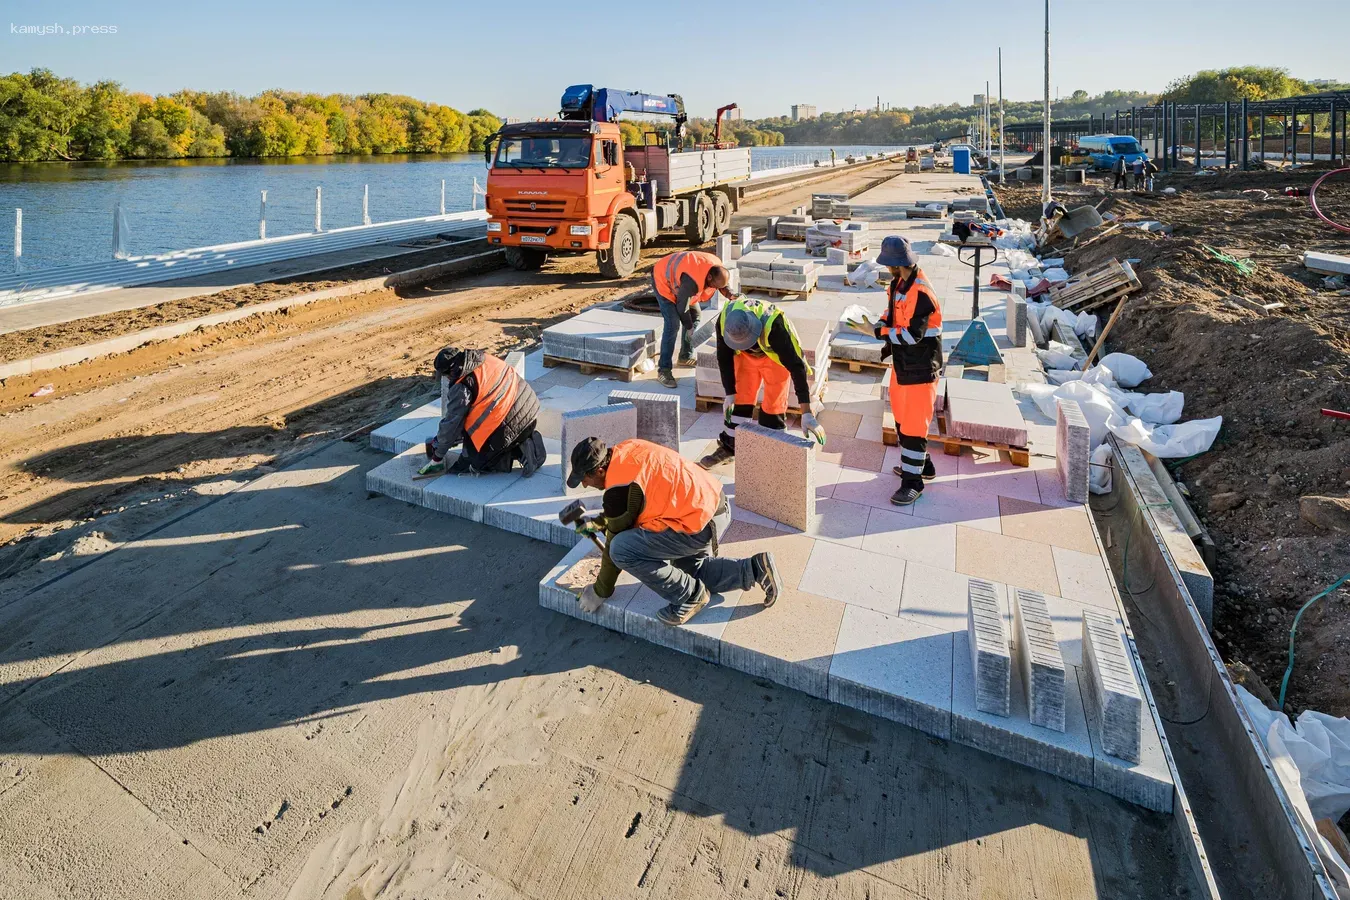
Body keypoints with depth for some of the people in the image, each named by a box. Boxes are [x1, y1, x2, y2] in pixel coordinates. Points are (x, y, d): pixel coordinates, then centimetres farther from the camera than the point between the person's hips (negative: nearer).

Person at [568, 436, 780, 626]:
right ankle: (755, 569, 21)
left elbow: (616, 539, -9)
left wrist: (600, 591, 4)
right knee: (691, 570, 29)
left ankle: (690, 596, -1)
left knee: (621, 550, -17)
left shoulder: (620, 488, -21)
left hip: (700, 525, -11)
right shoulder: (625, 449, 5)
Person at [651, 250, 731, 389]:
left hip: (677, 279, 9)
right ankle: (663, 371, -14)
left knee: (695, 316, 10)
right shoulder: (692, 281, -41)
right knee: (672, 325, -18)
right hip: (663, 280, -9)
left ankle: (685, 358, 25)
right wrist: (689, 328, -13)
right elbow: (682, 307, -27)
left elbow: (724, 284, 3)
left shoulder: (717, 267, -18)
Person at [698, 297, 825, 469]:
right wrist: (730, 393, -10)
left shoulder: (774, 325, -43)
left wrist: (807, 413, -45)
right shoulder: (724, 320, -30)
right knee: (740, 400, 4)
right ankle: (728, 447, 20)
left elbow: (796, 366, -43)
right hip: (746, 356, 3)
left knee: (773, 405, -4)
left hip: (776, 357, -3)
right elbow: (724, 358, -12)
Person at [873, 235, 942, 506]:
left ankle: (913, 481, 7)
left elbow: (912, 335, -28)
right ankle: (919, 464, 38)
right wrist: (889, 343, 3)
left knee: (913, 424, -3)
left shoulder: (921, 293, -25)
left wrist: (881, 332, -20)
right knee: (901, 416, 21)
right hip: (902, 363, 10)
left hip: (920, 369, -10)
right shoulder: (899, 283, 5)